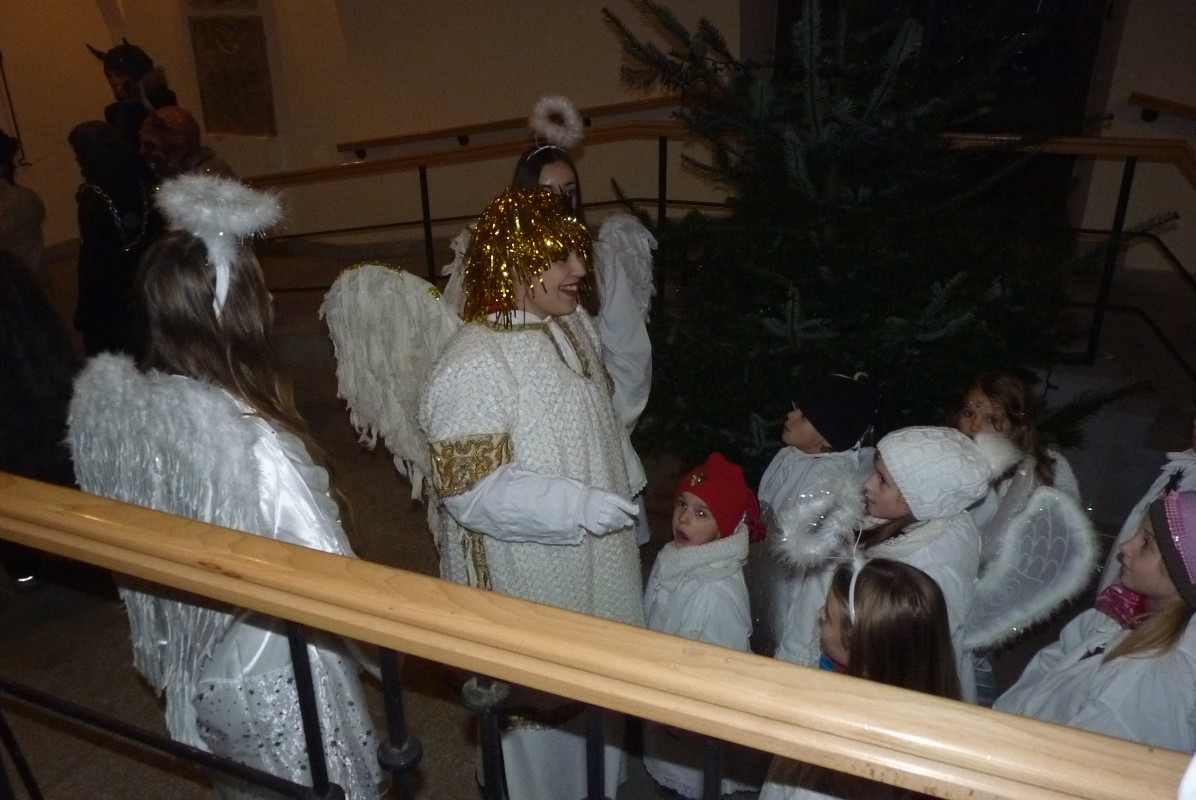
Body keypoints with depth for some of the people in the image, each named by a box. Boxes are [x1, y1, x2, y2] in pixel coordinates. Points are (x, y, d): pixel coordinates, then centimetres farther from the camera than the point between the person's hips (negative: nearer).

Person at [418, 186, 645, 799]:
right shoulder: (474, 363, -27)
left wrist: (627, 498, 16)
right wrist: (577, 506, -30)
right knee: (544, 705, 15)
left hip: (597, 558, 8)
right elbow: (471, 489, -26)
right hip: (530, 574, -8)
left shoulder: (574, 324, -2)